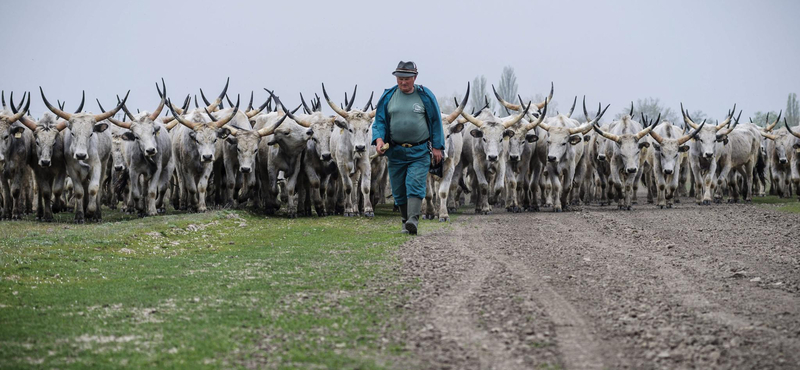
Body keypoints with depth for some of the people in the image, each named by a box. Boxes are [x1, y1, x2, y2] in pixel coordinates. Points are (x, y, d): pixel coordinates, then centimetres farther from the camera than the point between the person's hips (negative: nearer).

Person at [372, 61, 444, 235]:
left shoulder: (425, 96, 2)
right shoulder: (388, 96, 6)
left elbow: (436, 122, 5)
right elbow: (380, 121, 7)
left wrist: (437, 147, 1)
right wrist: (379, 139, -12)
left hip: (420, 151, -3)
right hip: (396, 152, 3)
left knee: (415, 185, -17)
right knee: (398, 189, 6)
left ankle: (413, 219, -27)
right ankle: (405, 222, 19)